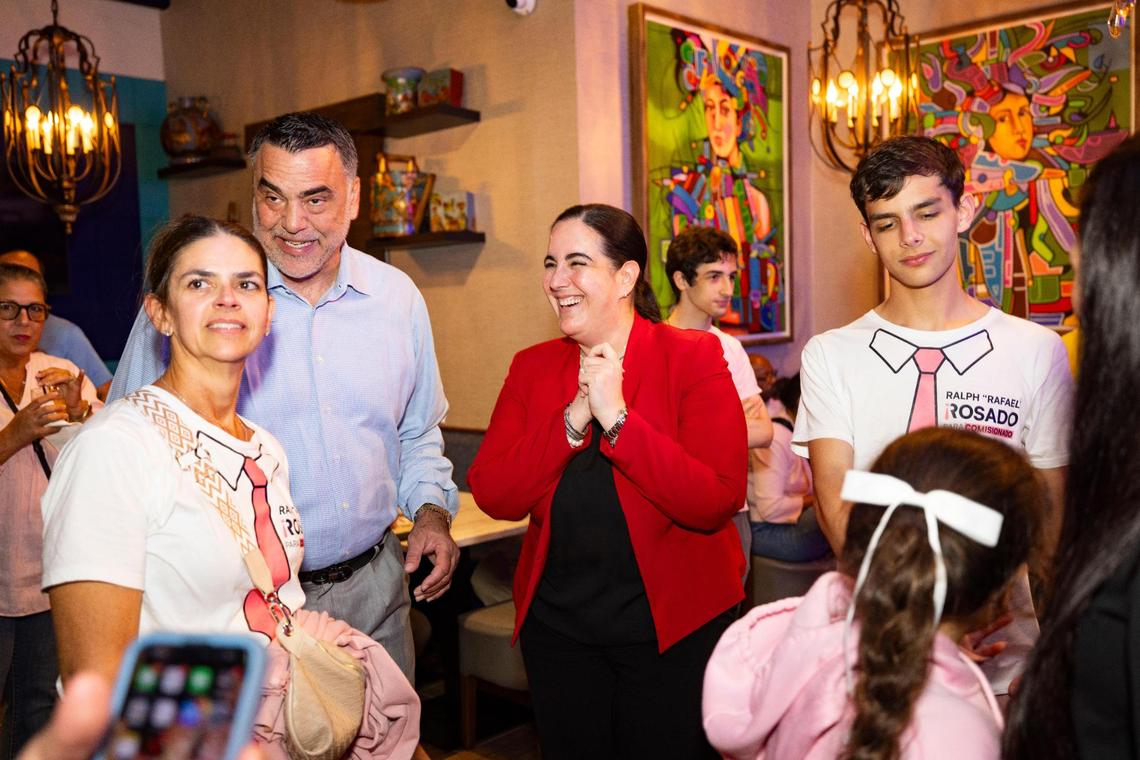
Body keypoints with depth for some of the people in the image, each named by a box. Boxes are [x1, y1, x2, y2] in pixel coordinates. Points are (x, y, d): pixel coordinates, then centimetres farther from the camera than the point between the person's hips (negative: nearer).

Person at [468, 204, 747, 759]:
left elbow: (718, 501, -21)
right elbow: (493, 497, -9)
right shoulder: (532, 367, 2)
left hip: (671, 623, -3)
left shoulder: (694, 357, -9)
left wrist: (616, 417, -24)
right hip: (556, 623, 4)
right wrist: (573, 418, -19)